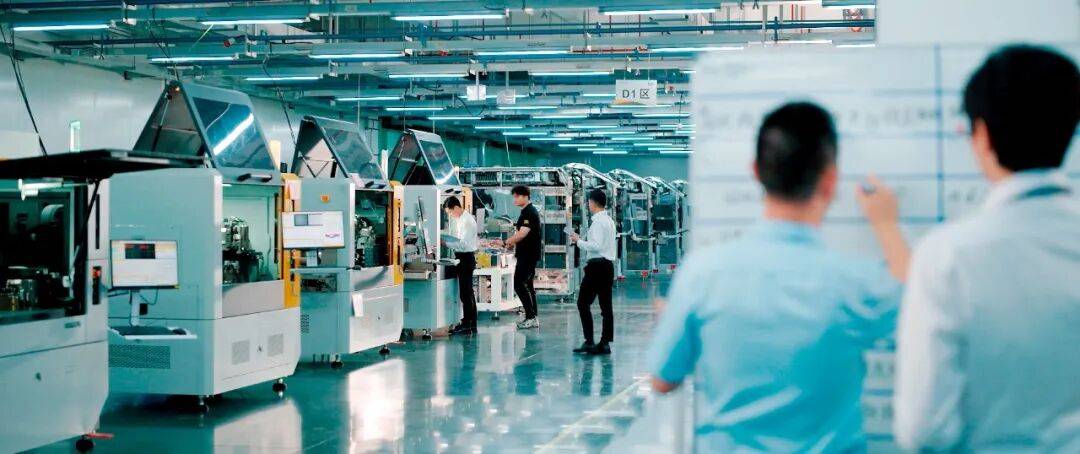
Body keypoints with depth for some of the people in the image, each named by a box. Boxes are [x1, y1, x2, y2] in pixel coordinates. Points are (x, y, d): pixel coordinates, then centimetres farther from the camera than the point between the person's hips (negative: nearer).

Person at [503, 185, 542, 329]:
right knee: (527, 285, 12)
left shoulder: (529, 212, -16)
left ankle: (531, 316, -10)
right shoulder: (528, 211, 16)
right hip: (528, 255, 11)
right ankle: (533, 319, 14)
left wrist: (509, 241, -10)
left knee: (519, 284, -11)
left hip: (527, 256, -11)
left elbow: (522, 233, -24)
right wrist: (513, 241, 11)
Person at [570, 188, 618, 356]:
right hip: (608, 265, 9)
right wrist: (583, 240, 15)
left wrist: (579, 241, -11)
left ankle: (589, 341, -6)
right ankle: (605, 343, 8)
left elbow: (596, 246, -22)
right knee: (606, 305, 7)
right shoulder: (609, 220, 17)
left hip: (597, 266, -9)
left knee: (583, 303, -3)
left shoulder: (598, 221, -14)